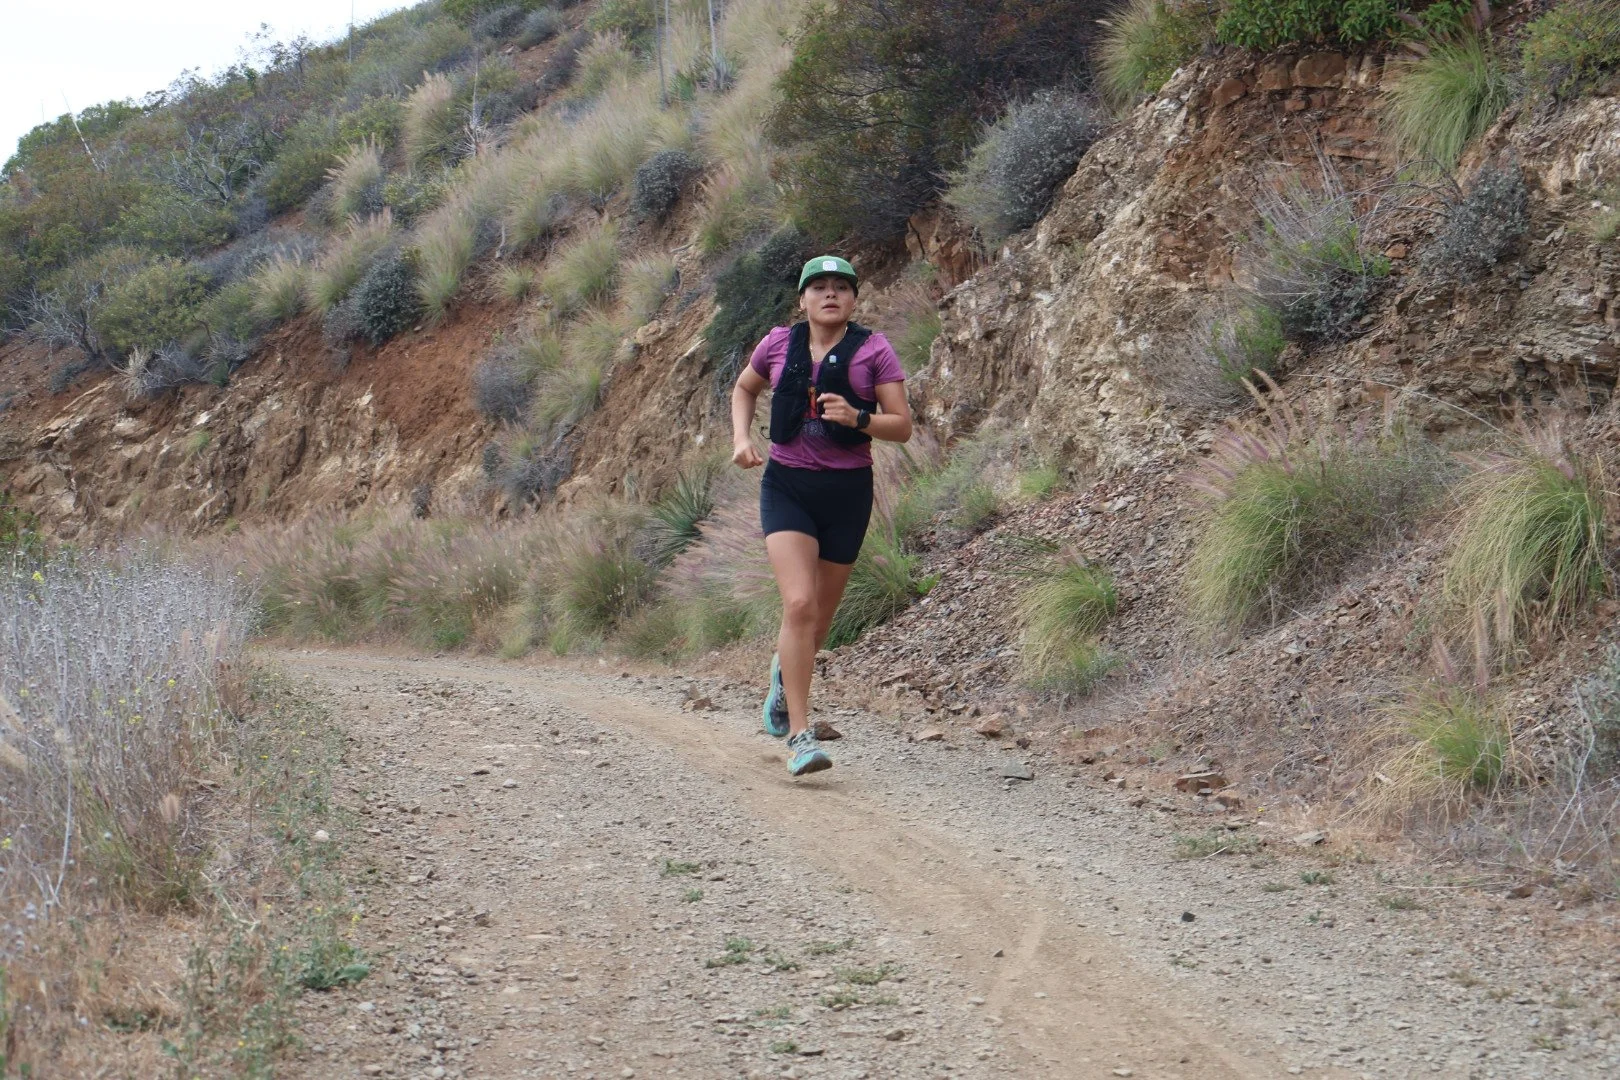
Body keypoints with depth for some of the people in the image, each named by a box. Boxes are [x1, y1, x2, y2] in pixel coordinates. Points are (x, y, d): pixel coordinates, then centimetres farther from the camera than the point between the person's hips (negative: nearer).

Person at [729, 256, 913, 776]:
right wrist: (741, 438, 5)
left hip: (848, 489, 1)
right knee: (799, 603, -18)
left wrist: (857, 418, -23)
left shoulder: (873, 350, -3)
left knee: (822, 612, 12)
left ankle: (785, 671, 48)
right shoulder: (778, 344, 2)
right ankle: (800, 736, -18)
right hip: (787, 485, -1)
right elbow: (744, 389, 22)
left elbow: (902, 426, -5)